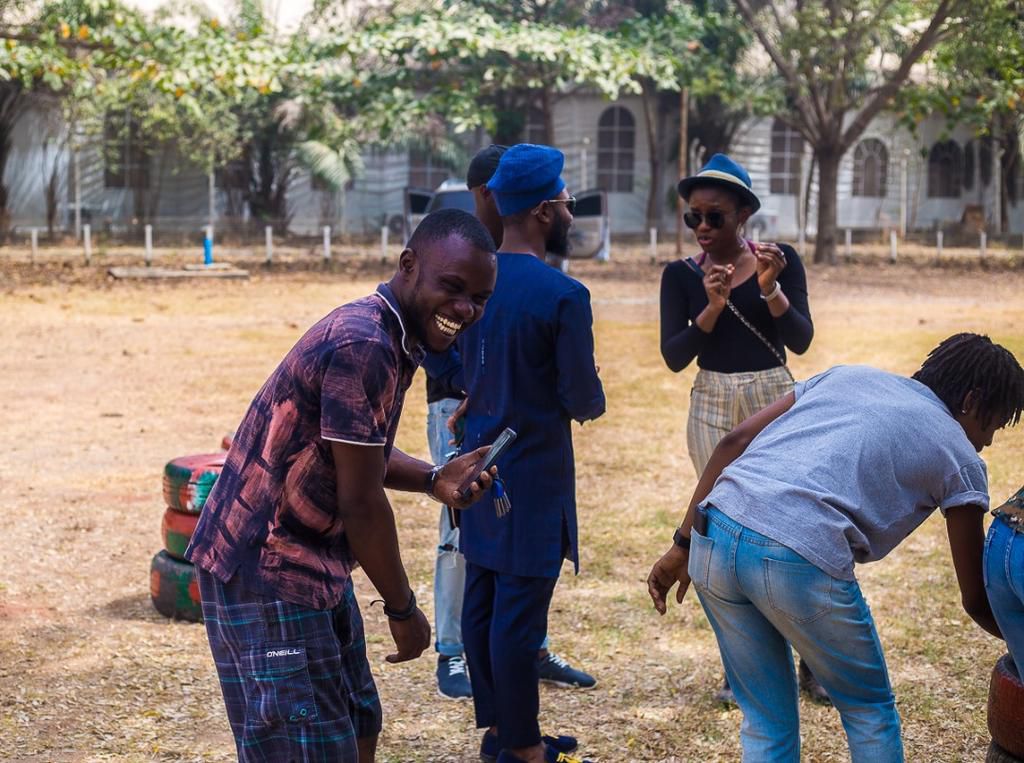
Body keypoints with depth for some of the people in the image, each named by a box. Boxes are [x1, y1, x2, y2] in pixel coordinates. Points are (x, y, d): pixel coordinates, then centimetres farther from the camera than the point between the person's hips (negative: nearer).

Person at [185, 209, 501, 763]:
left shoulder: (393, 338, 8)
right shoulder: (362, 346, -23)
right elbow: (361, 504, -20)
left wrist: (434, 479, 3)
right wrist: (402, 609, -9)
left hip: (312, 565, 10)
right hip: (263, 571, -10)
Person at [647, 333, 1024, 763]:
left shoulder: (846, 375, 28)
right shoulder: (959, 457, 15)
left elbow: (734, 442, 17)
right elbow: (976, 599, 18)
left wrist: (683, 546, 19)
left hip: (715, 536, 5)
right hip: (799, 561, -5)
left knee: (766, 721, 20)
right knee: (869, 711, 20)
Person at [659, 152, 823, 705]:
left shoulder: (781, 261, -2)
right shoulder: (681, 276, -1)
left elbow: (801, 340, -9)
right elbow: (673, 357, -8)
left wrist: (770, 289, -24)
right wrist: (712, 307, -22)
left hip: (775, 401, -1)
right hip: (713, 409, 1)